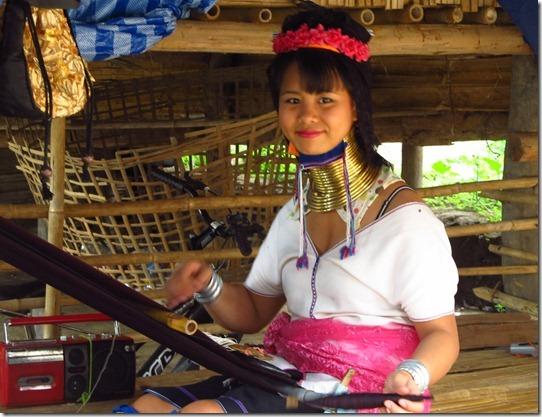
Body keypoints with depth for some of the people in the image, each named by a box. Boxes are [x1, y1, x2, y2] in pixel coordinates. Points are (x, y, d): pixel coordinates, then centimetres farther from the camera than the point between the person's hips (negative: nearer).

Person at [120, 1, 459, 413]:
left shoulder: (403, 217, -9)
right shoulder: (294, 215, 15)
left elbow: (441, 333, -8)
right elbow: (251, 312, 20)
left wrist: (411, 378, -30)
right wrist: (209, 286, -2)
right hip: (290, 379, 8)